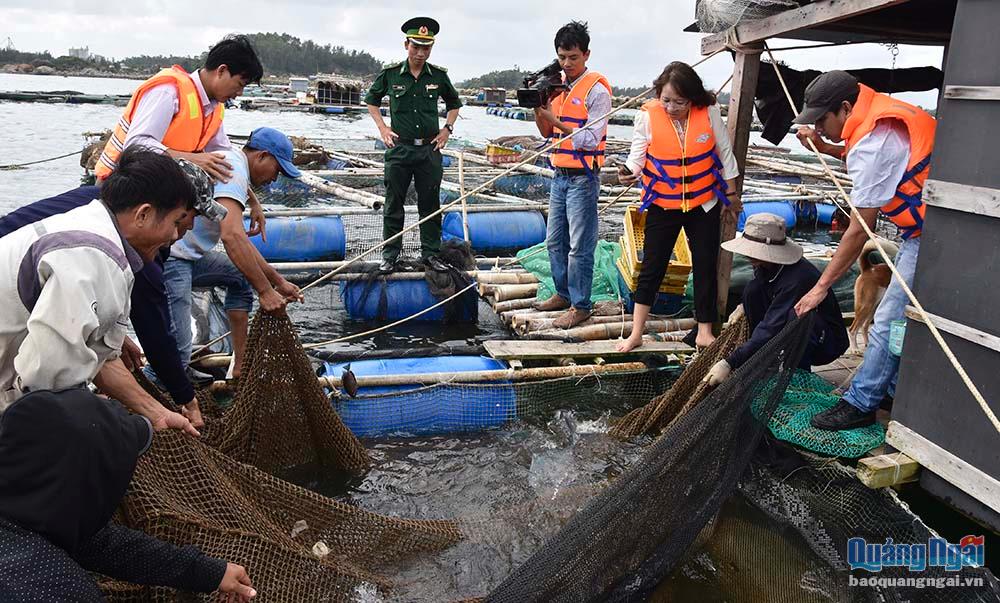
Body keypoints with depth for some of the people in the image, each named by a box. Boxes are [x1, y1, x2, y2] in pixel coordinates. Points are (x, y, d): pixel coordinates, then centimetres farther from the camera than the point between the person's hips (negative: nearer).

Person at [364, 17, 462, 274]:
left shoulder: (439, 76, 2)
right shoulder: (390, 74, -1)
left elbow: (454, 103, 19)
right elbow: (371, 99, 15)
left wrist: (447, 129, 6)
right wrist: (382, 128, 3)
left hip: (430, 149, 1)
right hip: (399, 148, -1)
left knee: (430, 204, 6)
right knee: (393, 204, 4)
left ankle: (430, 253, 17)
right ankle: (390, 254, 15)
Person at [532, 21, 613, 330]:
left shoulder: (596, 89, -11)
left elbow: (590, 140, -17)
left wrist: (555, 120, -19)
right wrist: (538, 109, -4)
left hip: (583, 178, -8)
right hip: (560, 176, 8)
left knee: (579, 246, -3)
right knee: (555, 241, 15)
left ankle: (581, 305, 6)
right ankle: (563, 294, 29)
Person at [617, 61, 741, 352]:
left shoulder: (709, 111, -10)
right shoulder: (647, 115, -13)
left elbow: (724, 152, 2)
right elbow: (638, 154, -9)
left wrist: (731, 192, 9)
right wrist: (630, 171, -32)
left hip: (704, 203, 1)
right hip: (662, 205, -1)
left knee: (706, 267, 7)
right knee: (651, 268, 2)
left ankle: (704, 332, 22)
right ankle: (636, 333, 12)